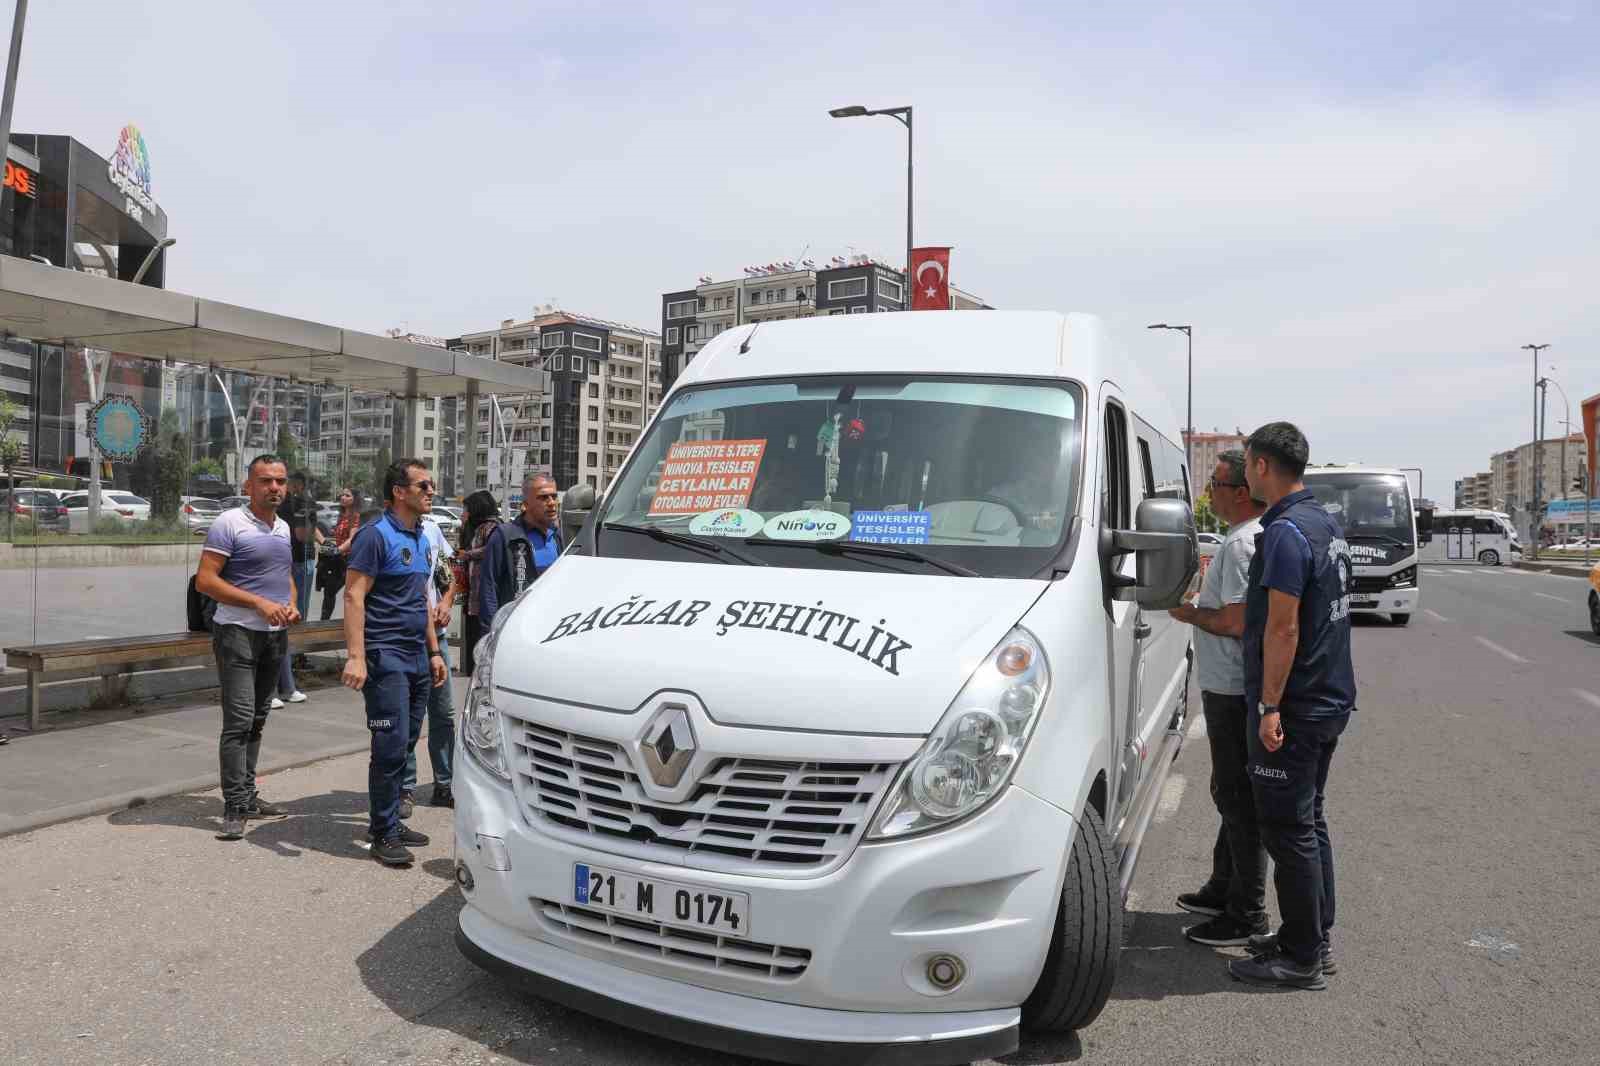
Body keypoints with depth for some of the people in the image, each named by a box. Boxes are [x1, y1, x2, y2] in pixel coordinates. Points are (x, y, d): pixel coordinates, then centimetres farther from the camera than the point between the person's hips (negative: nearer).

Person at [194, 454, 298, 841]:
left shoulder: (283, 528, 14)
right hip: (238, 633, -7)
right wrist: (260, 603, -19)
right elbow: (205, 580, -13)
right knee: (239, 719, -11)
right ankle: (235, 808, -7)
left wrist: (292, 605, 4)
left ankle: (247, 795, 22)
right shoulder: (230, 523, -8)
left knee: (257, 719, 13)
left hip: (275, 635, 7)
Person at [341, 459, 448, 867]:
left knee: (404, 744, 12)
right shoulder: (376, 535, -10)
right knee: (391, 746, -7)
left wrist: (434, 651, 21)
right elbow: (354, 596, -16)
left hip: (417, 658, 8)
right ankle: (384, 835, 3)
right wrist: (355, 656, -24)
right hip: (386, 657, -8)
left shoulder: (422, 539, 16)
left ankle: (392, 822, 23)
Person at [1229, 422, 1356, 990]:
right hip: (1330, 699, 10)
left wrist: (1270, 705, -20)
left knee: (1288, 830, -1)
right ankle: (1315, 939, 28)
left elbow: (1283, 627, -23)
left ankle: (1301, 957, 8)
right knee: (1310, 821, 17)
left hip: (1293, 708, -10)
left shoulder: (1285, 532, -19)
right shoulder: (1328, 525, 12)